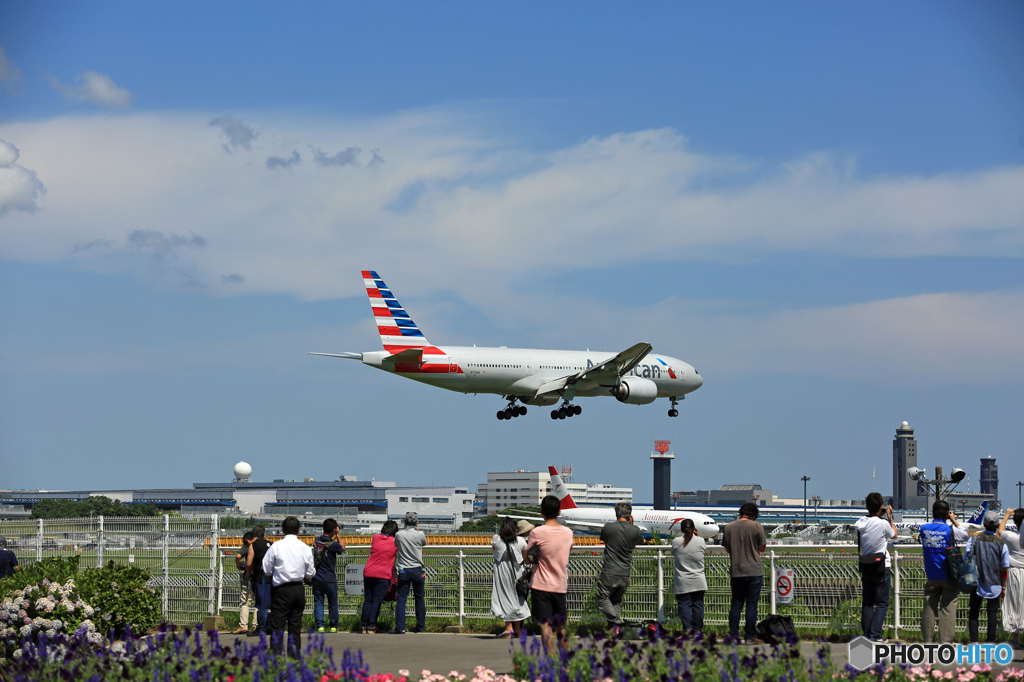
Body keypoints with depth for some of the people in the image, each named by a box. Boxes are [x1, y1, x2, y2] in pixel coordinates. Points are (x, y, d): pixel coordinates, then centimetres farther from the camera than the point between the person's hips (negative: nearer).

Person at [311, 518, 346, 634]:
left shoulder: (316, 541, 0)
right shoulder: (332, 544, -16)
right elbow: (342, 547, 4)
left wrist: (333, 537, 22)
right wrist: (337, 535, 7)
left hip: (317, 578, 3)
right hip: (330, 579, -3)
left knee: (318, 602, 5)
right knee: (333, 603, 10)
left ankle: (319, 625, -5)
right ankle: (333, 626, 17)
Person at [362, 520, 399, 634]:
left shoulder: (375, 537, 6)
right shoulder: (395, 542, -3)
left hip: (368, 572, 4)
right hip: (383, 574, -3)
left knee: (367, 600, 10)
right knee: (376, 601, -1)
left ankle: (364, 627, 10)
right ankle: (371, 627, -5)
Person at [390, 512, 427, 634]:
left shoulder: (399, 535, -4)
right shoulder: (420, 535, -6)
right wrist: (417, 529, 23)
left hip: (404, 571, 0)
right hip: (417, 571, 0)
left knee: (401, 600, -1)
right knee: (420, 599, 13)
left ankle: (400, 628, -9)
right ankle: (421, 626, 18)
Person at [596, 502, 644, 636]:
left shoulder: (608, 527, -7)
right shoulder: (635, 530, -1)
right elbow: (640, 541, 22)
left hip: (609, 573, -4)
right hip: (625, 575, 4)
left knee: (603, 599, 7)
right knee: (617, 602, 19)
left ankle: (616, 622, -12)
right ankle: (618, 629, 10)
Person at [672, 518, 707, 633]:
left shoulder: (676, 542, -8)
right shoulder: (700, 541, -5)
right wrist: (697, 535, 19)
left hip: (682, 583, -1)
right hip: (698, 582, 2)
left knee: (684, 605, 1)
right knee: (698, 604, 10)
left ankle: (687, 628, -9)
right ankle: (697, 629, 13)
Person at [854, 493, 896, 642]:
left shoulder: (859, 523, -1)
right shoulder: (883, 524, -16)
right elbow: (894, 534, 4)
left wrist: (879, 516, 17)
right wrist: (889, 518, 13)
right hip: (881, 567, -5)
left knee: (867, 603, 11)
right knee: (882, 603, 0)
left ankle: (866, 633, 11)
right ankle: (875, 634, -8)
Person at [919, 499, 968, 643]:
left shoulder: (924, 528, -1)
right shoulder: (950, 530, -11)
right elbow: (965, 535, 7)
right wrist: (954, 520, 10)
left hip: (931, 576, 3)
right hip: (949, 576, -3)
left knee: (929, 608, 7)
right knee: (948, 608, -1)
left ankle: (927, 640, 10)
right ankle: (945, 641, -2)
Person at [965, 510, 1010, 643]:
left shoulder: (974, 539, -3)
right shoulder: (1001, 543, -5)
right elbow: (1004, 569, 0)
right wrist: (1003, 587, 10)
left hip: (976, 583, 1)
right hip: (994, 585, -1)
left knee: (974, 612, 8)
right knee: (992, 612, 7)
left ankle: (973, 641, 3)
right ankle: (990, 641, 6)